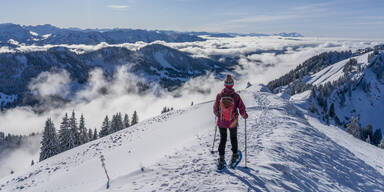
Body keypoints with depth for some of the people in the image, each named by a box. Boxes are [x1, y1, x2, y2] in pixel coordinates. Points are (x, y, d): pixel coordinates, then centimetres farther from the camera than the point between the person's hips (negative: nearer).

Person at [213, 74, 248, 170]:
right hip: (233, 123, -1)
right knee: (233, 138, 23)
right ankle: (235, 155, 33)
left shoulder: (219, 96, -10)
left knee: (222, 139, 15)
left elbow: (215, 109, 0)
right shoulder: (236, 96, -14)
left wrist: (218, 114, 22)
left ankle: (221, 159, 12)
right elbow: (242, 109, -12)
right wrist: (244, 115, 9)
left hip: (221, 122, 1)